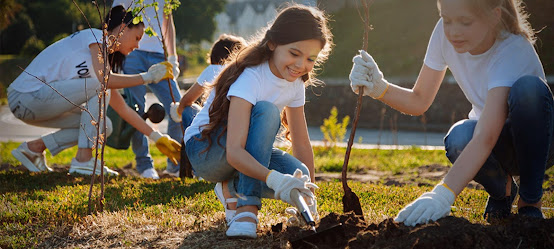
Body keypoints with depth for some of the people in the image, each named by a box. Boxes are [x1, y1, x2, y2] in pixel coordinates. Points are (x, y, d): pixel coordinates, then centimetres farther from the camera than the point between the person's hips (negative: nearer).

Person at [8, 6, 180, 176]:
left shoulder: (106, 57, 18)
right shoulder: (97, 36, -7)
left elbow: (123, 109, 17)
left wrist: (157, 138, 14)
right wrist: (147, 77, -15)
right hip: (26, 96, -9)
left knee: (103, 127, 4)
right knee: (100, 88, -18)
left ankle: (34, 148, 10)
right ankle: (83, 160, -15)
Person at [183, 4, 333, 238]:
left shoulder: (295, 83, -6)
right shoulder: (250, 77, -29)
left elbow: (301, 144, 1)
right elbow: (234, 152, -40)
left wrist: (309, 196, -3)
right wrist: (274, 179, -55)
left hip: (246, 154, 7)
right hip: (204, 149, -7)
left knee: (298, 177, -24)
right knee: (266, 111, -34)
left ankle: (233, 187, 4)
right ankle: (247, 206, -31)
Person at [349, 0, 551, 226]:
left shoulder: (512, 52, -31)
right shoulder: (445, 33, -14)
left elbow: (485, 138, -43)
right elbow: (419, 101, -7)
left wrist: (443, 194, -54)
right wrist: (379, 88, -28)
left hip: (537, 143, -3)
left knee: (529, 88, -36)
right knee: (459, 139, -33)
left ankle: (530, 201, -16)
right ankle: (501, 189, 3)